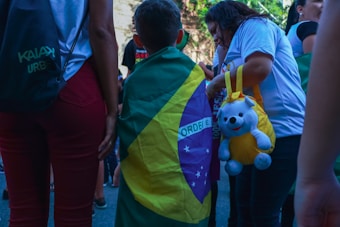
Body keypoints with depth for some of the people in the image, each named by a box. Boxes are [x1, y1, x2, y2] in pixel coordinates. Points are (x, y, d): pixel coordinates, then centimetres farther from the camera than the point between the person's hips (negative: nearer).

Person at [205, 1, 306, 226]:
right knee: (244, 204, 16)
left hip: (281, 132, -10)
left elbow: (259, 68, -23)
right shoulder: (239, 42, 24)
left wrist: (217, 83, -10)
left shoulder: (254, 26, -4)